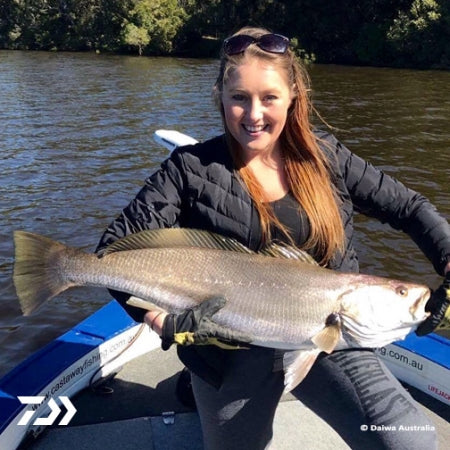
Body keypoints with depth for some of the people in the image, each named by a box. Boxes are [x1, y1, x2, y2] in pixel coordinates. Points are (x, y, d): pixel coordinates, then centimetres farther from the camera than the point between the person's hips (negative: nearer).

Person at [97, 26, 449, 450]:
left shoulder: (325, 156, -1)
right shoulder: (193, 168, -9)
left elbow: (410, 208, 6)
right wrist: (165, 321, -27)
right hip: (233, 350, -1)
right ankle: (201, 386, 48)